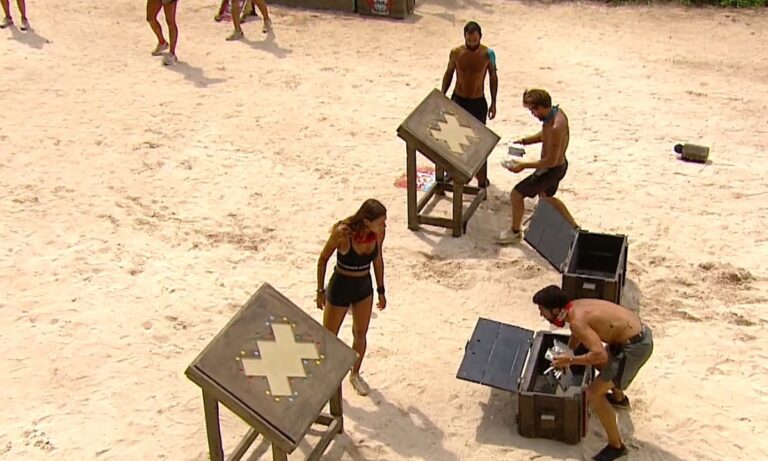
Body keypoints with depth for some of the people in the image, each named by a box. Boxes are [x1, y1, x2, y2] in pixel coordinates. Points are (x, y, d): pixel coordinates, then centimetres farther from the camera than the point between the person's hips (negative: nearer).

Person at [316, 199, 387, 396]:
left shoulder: (378, 233, -16)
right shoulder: (342, 233, -30)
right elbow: (323, 259, -14)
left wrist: (381, 290, 11)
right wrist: (321, 291, -7)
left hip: (364, 287, 5)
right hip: (340, 286, -4)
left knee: (360, 334, 21)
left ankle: (355, 374, 44)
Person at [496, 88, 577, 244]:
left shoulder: (555, 127, -35)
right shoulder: (558, 112, -6)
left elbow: (551, 161, -28)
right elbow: (544, 135, 13)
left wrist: (524, 165, -23)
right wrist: (524, 141, 2)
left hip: (551, 170, -10)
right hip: (560, 164, 10)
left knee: (516, 195, 3)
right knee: (546, 197, 32)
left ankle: (515, 232, 23)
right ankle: (574, 227, 43)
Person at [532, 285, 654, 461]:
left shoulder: (577, 320, -23)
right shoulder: (576, 306, 5)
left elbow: (600, 355, -31)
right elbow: (577, 335, 26)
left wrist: (570, 360, -20)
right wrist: (565, 357, 22)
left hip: (635, 347, -10)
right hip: (641, 332, 10)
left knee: (594, 393, -5)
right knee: (599, 363, 34)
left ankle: (616, 445, 7)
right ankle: (619, 398, 60)